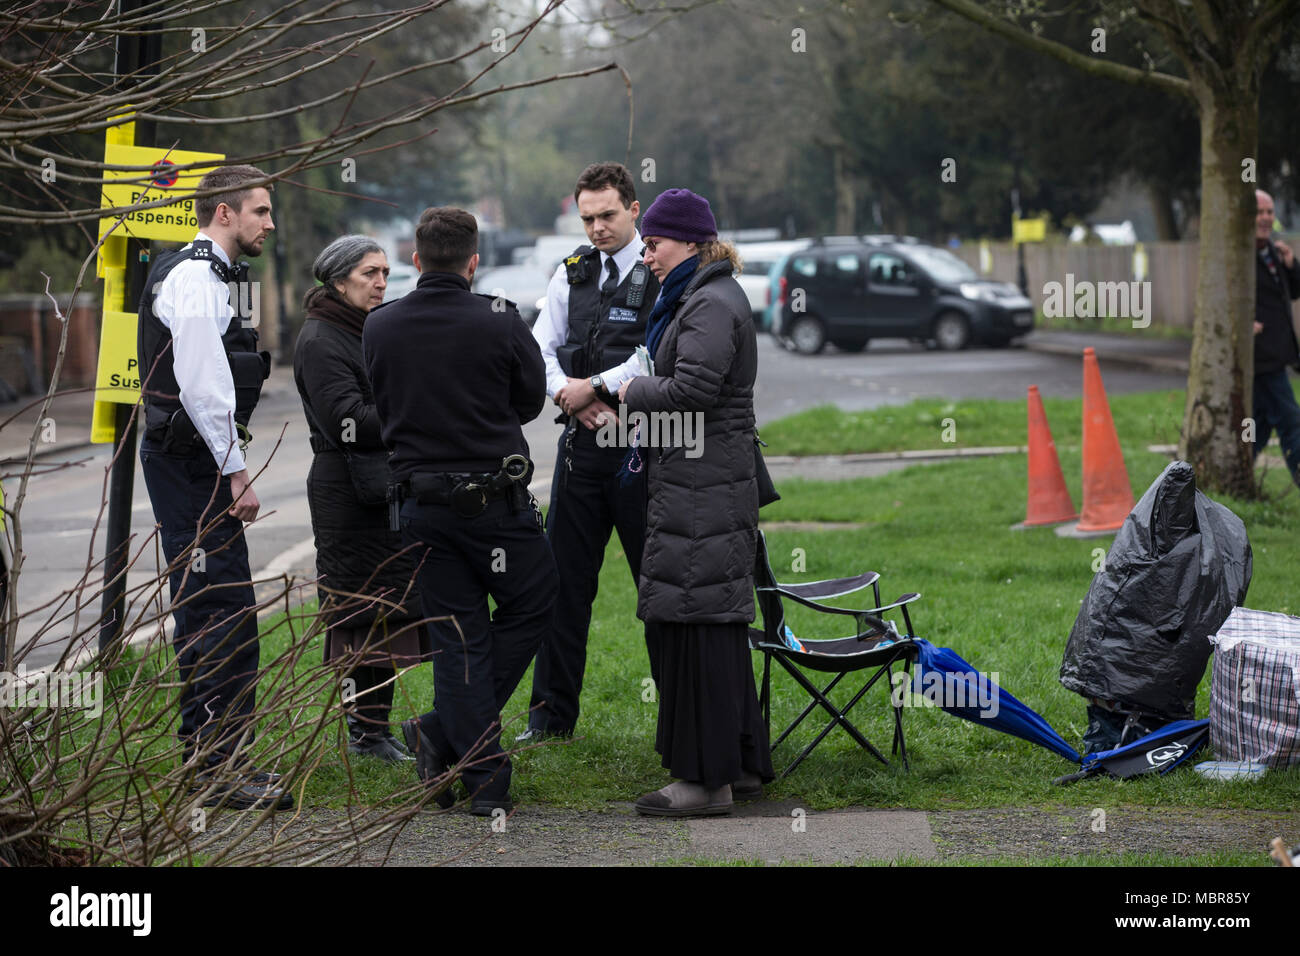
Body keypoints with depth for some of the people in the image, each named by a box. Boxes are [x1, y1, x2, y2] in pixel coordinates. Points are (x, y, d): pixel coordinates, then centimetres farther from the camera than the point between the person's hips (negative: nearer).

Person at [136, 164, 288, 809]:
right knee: (225, 612, -12)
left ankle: (211, 756, 21)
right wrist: (236, 473, -19)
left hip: (190, 461, 11)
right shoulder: (196, 278, -14)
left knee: (205, 611, 14)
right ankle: (222, 770, -11)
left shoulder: (209, 275, 20)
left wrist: (232, 467, 20)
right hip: (193, 464, -11)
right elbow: (201, 386, -21)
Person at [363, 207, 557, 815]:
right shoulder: (499, 322, -10)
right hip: (496, 499, -4)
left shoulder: (379, 327, -1)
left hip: (422, 505, 4)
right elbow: (531, 400, 3)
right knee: (530, 606, 16)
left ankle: (484, 781, 7)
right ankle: (444, 733, 9)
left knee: (457, 638, 9)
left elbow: (383, 408, 10)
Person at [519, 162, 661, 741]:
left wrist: (595, 387, -12)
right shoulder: (573, 272, 13)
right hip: (581, 445, 5)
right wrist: (572, 399, -6)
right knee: (564, 580, 7)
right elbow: (539, 349, 10)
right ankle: (551, 716, 16)